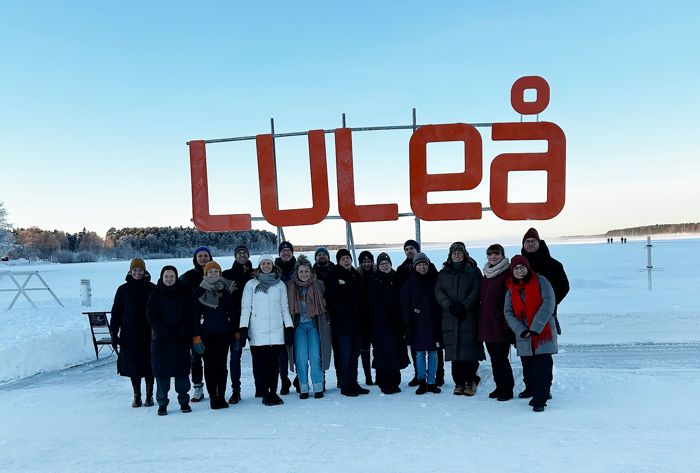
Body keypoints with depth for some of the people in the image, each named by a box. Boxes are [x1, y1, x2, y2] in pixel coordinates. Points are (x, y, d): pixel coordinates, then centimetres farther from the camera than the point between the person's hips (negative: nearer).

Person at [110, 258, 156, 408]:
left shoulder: (151, 288, 0)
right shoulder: (123, 289, 3)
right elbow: (116, 312, 6)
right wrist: (114, 333, 2)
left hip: (148, 334, -1)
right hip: (129, 335, 1)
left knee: (148, 365, 3)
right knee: (133, 365, 6)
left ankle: (149, 395, 15)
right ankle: (137, 396, 18)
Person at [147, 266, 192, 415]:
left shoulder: (184, 292, 4)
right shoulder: (155, 294, 3)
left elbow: (189, 315, 2)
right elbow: (152, 317, -1)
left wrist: (182, 333, -10)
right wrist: (166, 333, -11)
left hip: (181, 339, 0)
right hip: (160, 340, 0)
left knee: (182, 370, 3)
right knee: (161, 372, 2)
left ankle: (184, 401, 14)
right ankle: (162, 403, 12)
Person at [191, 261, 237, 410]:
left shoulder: (226, 290, 7)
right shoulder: (199, 292, 1)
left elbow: (232, 311, 10)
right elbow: (195, 315, -1)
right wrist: (196, 336, -7)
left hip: (224, 333, 2)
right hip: (207, 334, -2)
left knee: (222, 365, 6)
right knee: (210, 366, 1)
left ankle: (221, 397, 13)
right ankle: (213, 397, 8)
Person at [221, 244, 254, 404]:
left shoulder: (255, 274, 11)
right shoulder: (227, 274, 8)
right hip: (235, 319, -1)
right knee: (235, 354, 1)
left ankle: (260, 387, 15)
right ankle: (236, 391, 7)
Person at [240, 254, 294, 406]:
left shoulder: (280, 284, 12)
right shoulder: (251, 284, 5)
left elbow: (285, 307, 14)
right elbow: (245, 307, 3)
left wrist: (289, 327, 8)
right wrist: (243, 328, -5)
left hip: (276, 330, 2)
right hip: (258, 331, -2)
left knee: (274, 362, 4)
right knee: (260, 363, -3)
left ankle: (273, 392, 14)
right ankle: (265, 394, 6)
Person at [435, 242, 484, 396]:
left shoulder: (473, 271, 7)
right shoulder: (443, 273, 14)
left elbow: (476, 291, -3)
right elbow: (438, 292, 4)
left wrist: (464, 306, -15)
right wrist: (451, 305, -12)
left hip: (469, 316, -2)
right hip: (450, 317, 2)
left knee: (470, 349, -6)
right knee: (454, 349, 1)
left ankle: (470, 381, 5)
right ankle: (459, 382, 10)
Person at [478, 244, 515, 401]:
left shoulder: (507, 273, -8)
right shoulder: (486, 274, 15)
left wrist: (508, 322, -17)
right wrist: (481, 320, 15)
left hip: (500, 323, -7)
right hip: (487, 323, 7)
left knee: (501, 357, -3)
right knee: (494, 357, 13)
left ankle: (507, 390, 9)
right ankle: (500, 387, 24)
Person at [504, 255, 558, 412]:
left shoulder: (540, 281, -2)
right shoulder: (511, 290, 10)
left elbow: (548, 303, -11)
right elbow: (508, 312, 4)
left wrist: (536, 326, -16)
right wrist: (521, 330, -10)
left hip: (543, 333, -4)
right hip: (523, 336, 4)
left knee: (542, 367, -7)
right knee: (528, 368, 8)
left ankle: (540, 400, -1)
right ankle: (536, 394, 24)